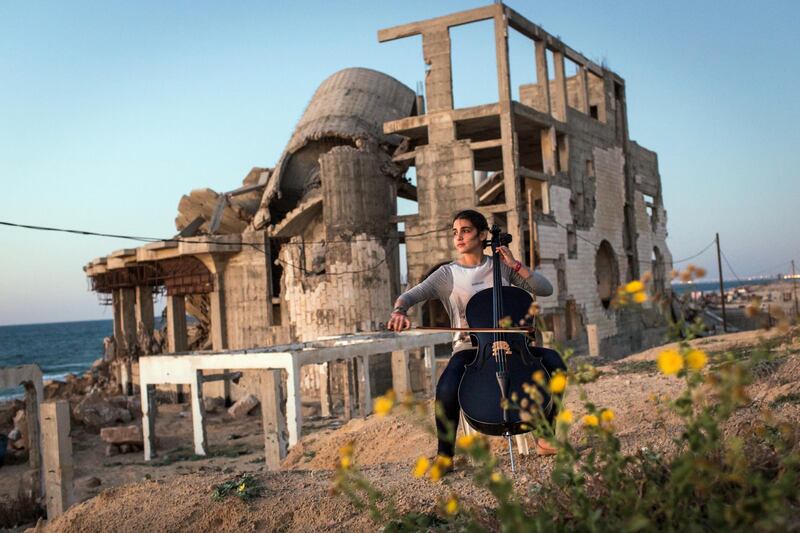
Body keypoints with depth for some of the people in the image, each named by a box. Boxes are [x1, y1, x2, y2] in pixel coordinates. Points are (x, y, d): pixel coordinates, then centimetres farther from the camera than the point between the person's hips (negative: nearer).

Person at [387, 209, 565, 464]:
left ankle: (545, 437, -8)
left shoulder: (502, 266, 9)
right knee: (447, 388, -34)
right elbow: (408, 296, -6)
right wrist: (399, 310, -30)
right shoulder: (447, 274, 5)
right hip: (468, 349, -2)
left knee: (552, 360, -25)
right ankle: (445, 455, -12)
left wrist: (516, 265, -5)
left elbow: (546, 289, 5)